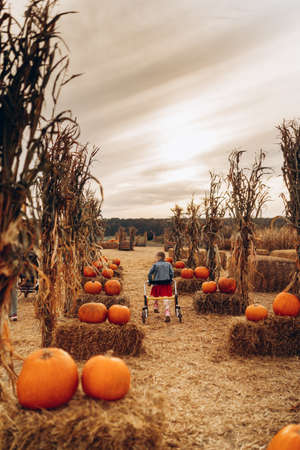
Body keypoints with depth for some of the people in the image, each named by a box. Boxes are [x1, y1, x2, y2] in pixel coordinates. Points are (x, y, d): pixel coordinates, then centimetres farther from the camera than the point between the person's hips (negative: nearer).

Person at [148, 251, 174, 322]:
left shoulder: (155, 265, -2)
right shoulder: (168, 264, 6)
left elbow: (150, 273, -3)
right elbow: (172, 273, 4)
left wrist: (150, 281, 10)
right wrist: (170, 280, 18)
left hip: (157, 284, -1)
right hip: (166, 284, 1)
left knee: (156, 296, 27)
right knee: (166, 299, -4)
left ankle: (156, 308, 38)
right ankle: (167, 315, -13)